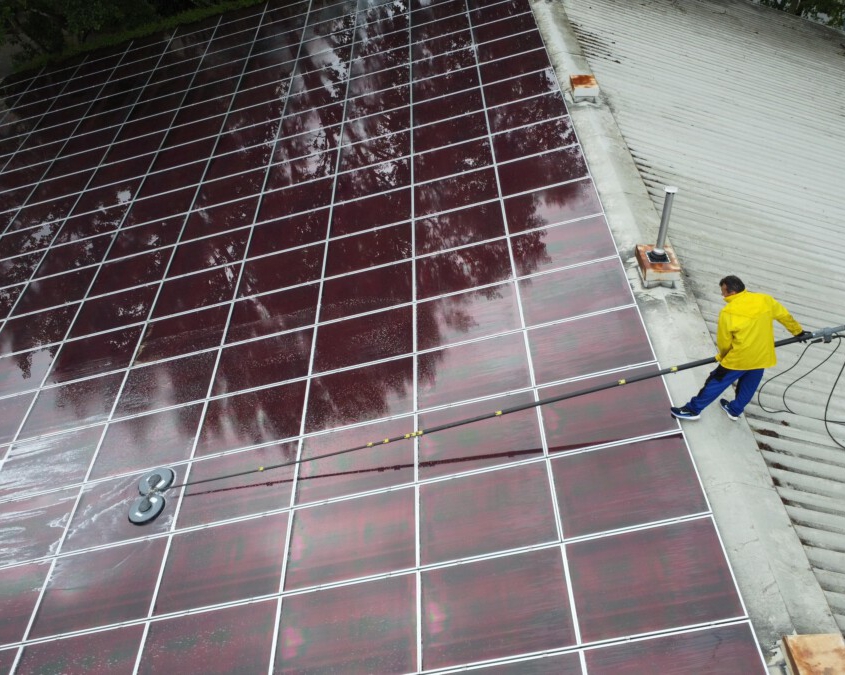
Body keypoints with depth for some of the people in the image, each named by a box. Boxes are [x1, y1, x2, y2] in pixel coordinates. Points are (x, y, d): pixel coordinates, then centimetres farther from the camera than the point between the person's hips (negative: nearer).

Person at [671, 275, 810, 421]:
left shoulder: (728, 312, -21)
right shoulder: (765, 300, -6)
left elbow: (723, 342, -11)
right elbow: (785, 316, 10)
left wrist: (723, 356, 11)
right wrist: (798, 331, 28)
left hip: (739, 358, -5)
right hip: (762, 356, 5)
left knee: (716, 383, 9)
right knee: (748, 386, 24)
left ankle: (693, 409, 17)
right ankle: (735, 410, 42)